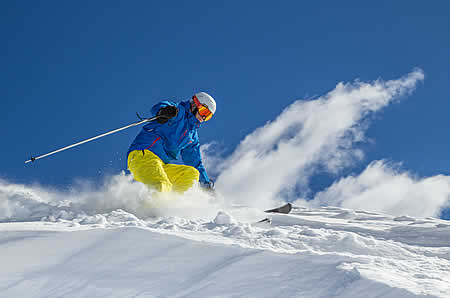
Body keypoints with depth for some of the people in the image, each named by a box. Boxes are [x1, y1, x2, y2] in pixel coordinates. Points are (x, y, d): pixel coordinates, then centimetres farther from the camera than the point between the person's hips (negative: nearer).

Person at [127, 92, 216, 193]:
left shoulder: (193, 136, 26)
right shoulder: (179, 112, 2)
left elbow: (195, 162, 30)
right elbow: (157, 108, -19)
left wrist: (206, 183, 22)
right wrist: (163, 111, -44)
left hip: (162, 166, 8)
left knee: (192, 173, -9)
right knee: (163, 187, -32)